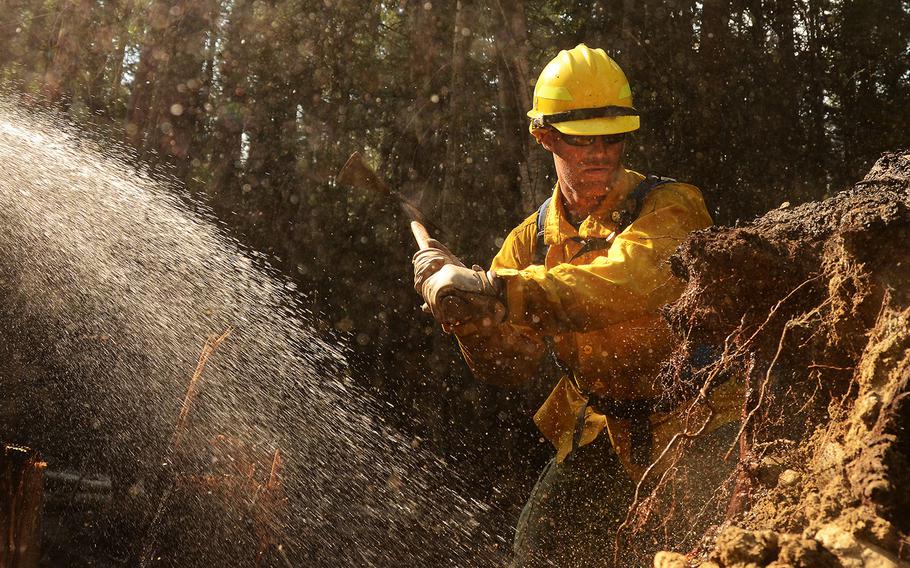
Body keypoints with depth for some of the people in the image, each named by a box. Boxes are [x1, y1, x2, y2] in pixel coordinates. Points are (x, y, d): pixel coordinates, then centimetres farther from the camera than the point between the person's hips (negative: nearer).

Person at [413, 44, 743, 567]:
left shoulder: (668, 208, -12)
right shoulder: (534, 239, 4)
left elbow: (624, 285, -35)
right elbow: (509, 367, 0)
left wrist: (498, 292, -42)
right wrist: (471, 315, -22)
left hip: (691, 421, -4)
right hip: (600, 433, 4)